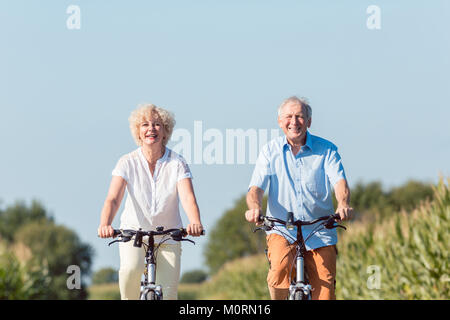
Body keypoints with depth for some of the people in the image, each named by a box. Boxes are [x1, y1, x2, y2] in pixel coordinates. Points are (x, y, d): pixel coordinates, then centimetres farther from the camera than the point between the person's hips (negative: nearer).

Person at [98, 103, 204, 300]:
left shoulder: (177, 163, -8)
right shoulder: (128, 162, -9)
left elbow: (187, 198, -22)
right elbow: (113, 199, -20)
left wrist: (195, 223, -44)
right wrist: (105, 225, -41)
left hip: (168, 237, 1)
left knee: (168, 295, -7)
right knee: (131, 269, -33)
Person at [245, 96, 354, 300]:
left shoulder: (326, 150, 1)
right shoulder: (270, 151, 2)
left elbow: (339, 181, -13)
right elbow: (256, 187, -6)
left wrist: (343, 204, -36)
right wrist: (254, 207, -30)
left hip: (319, 232, 1)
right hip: (281, 230, -1)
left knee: (324, 292, -6)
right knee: (280, 267, -30)